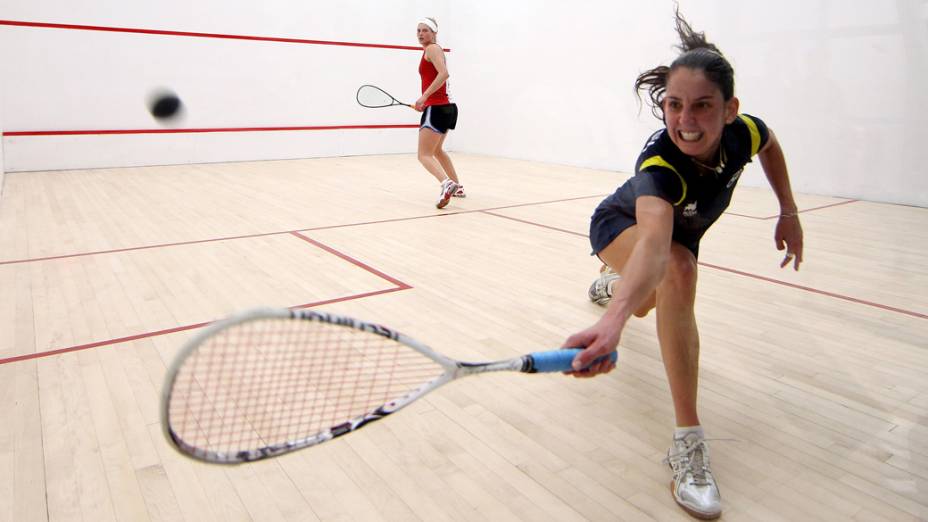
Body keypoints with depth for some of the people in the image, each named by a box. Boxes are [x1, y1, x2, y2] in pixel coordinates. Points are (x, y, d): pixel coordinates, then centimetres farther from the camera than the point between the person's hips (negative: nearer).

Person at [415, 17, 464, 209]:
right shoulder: (430, 51, 20)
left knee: (424, 155, -15)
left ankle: (447, 184, -36)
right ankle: (458, 187, 34)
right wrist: (425, 102, 18)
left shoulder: (432, 48, -8)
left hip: (437, 109, -10)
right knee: (436, 151, 27)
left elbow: (444, 73, -24)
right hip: (445, 107, 10)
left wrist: (424, 96, -27)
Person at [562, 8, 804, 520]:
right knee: (676, 271, -40)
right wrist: (612, 322, -81)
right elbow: (654, 242, -64)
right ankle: (688, 440, -31)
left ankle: (611, 282, 72)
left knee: (647, 304, 32)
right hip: (623, 226, -6)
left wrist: (788, 212, -1)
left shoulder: (742, 132, -28)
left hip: (682, 232, 6)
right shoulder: (659, 167, -44)